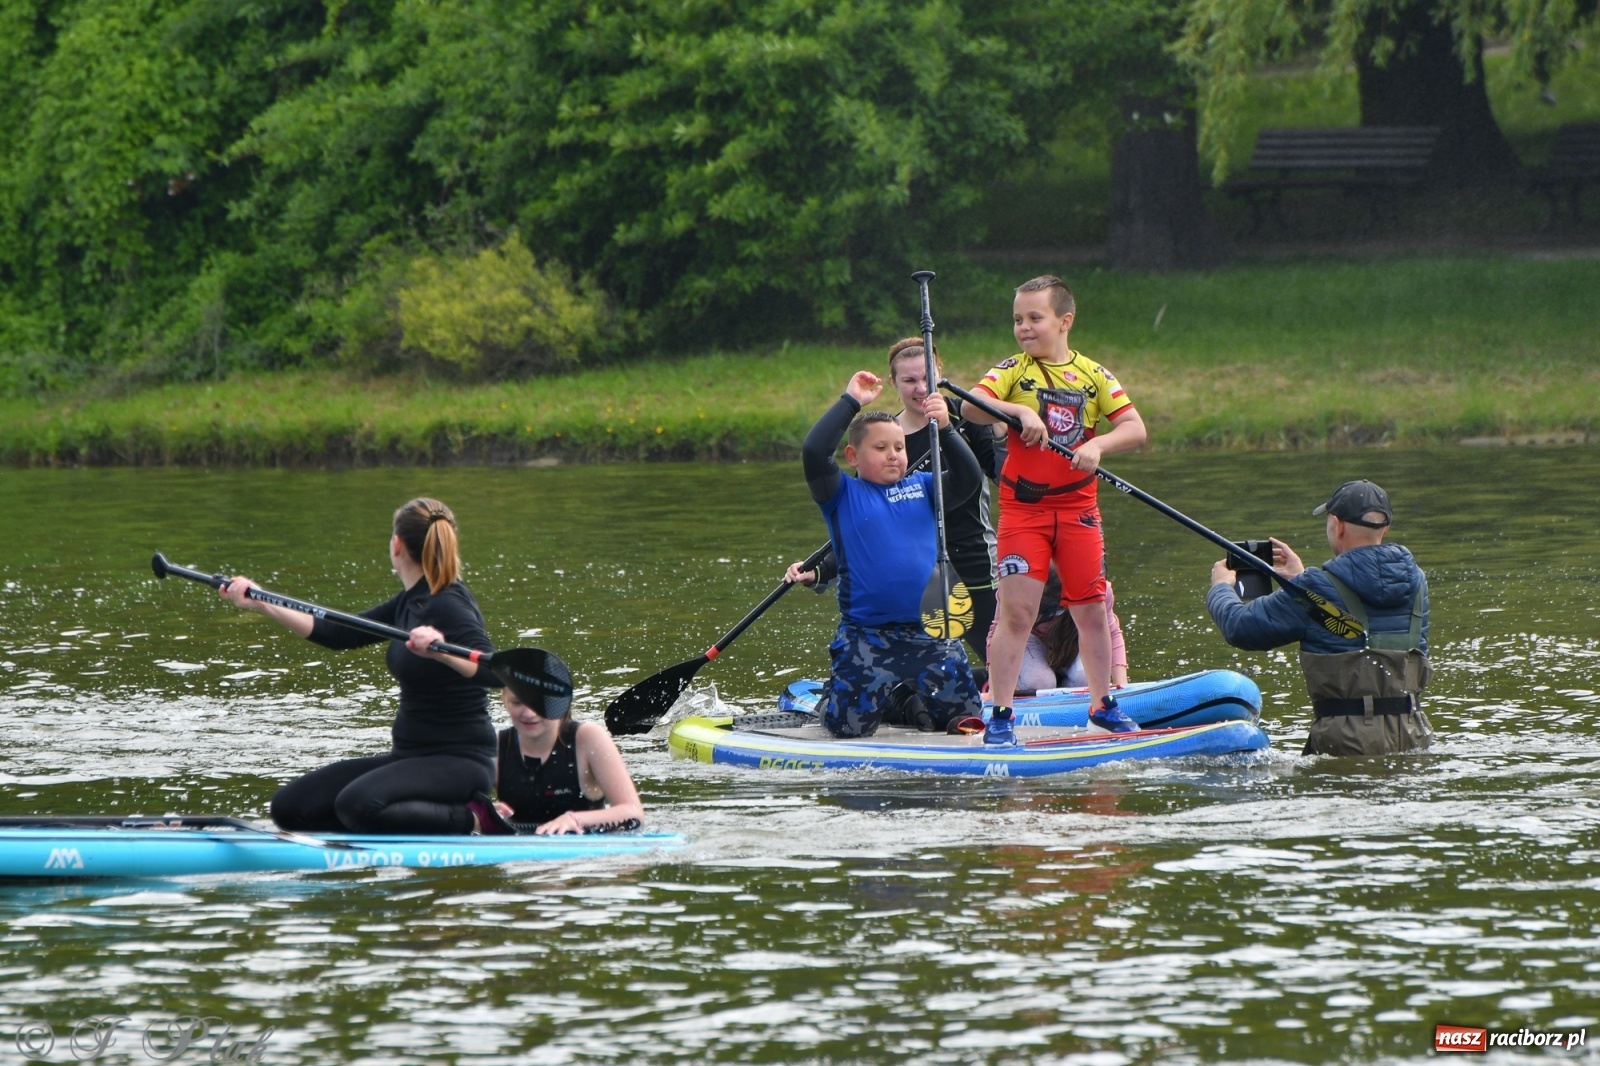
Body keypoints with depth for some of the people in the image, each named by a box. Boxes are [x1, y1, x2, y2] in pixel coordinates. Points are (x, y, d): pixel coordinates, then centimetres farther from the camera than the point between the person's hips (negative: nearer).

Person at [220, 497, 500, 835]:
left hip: (459, 764, -9)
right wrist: (261, 605, 12)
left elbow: (496, 673, -31)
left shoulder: (449, 607, -17)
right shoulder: (411, 601, 10)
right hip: (410, 756, 9)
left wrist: (443, 653, -47)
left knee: (358, 804, -35)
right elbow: (341, 635, 15)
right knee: (291, 807, -1)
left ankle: (473, 821, -15)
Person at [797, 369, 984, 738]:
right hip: (865, 635, -3)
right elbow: (813, 452, -13)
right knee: (849, 727, -7)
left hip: (928, 633, 3)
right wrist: (851, 402, -9)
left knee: (964, 717, 3)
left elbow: (968, 479, -3)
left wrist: (945, 430, -15)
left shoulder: (922, 487, 11)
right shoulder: (844, 496, 1)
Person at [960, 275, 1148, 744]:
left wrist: (1098, 444, -22)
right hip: (1023, 507, -2)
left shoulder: (1094, 376, 4)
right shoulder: (1014, 371, -1)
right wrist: (1019, 410, -33)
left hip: (1078, 507, 2)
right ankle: (999, 715, -5)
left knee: (1091, 611, 8)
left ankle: (1102, 704, 24)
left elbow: (1135, 428, -4)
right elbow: (971, 406, -17)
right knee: (1016, 611, -8)